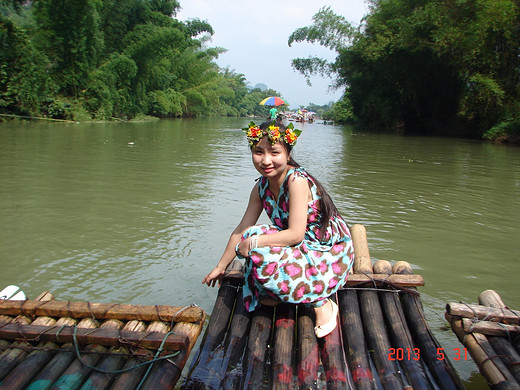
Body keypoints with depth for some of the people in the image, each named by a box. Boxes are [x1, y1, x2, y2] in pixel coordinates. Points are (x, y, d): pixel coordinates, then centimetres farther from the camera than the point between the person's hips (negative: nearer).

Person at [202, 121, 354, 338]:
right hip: (302, 249, 6)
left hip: (329, 253, -6)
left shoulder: (296, 180, -24)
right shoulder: (261, 187, -2)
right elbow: (242, 229, 5)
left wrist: (253, 242, -24)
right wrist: (221, 267, 10)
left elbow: (295, 234, -28)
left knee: (262, 254, -26)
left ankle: (321, 303, -11)